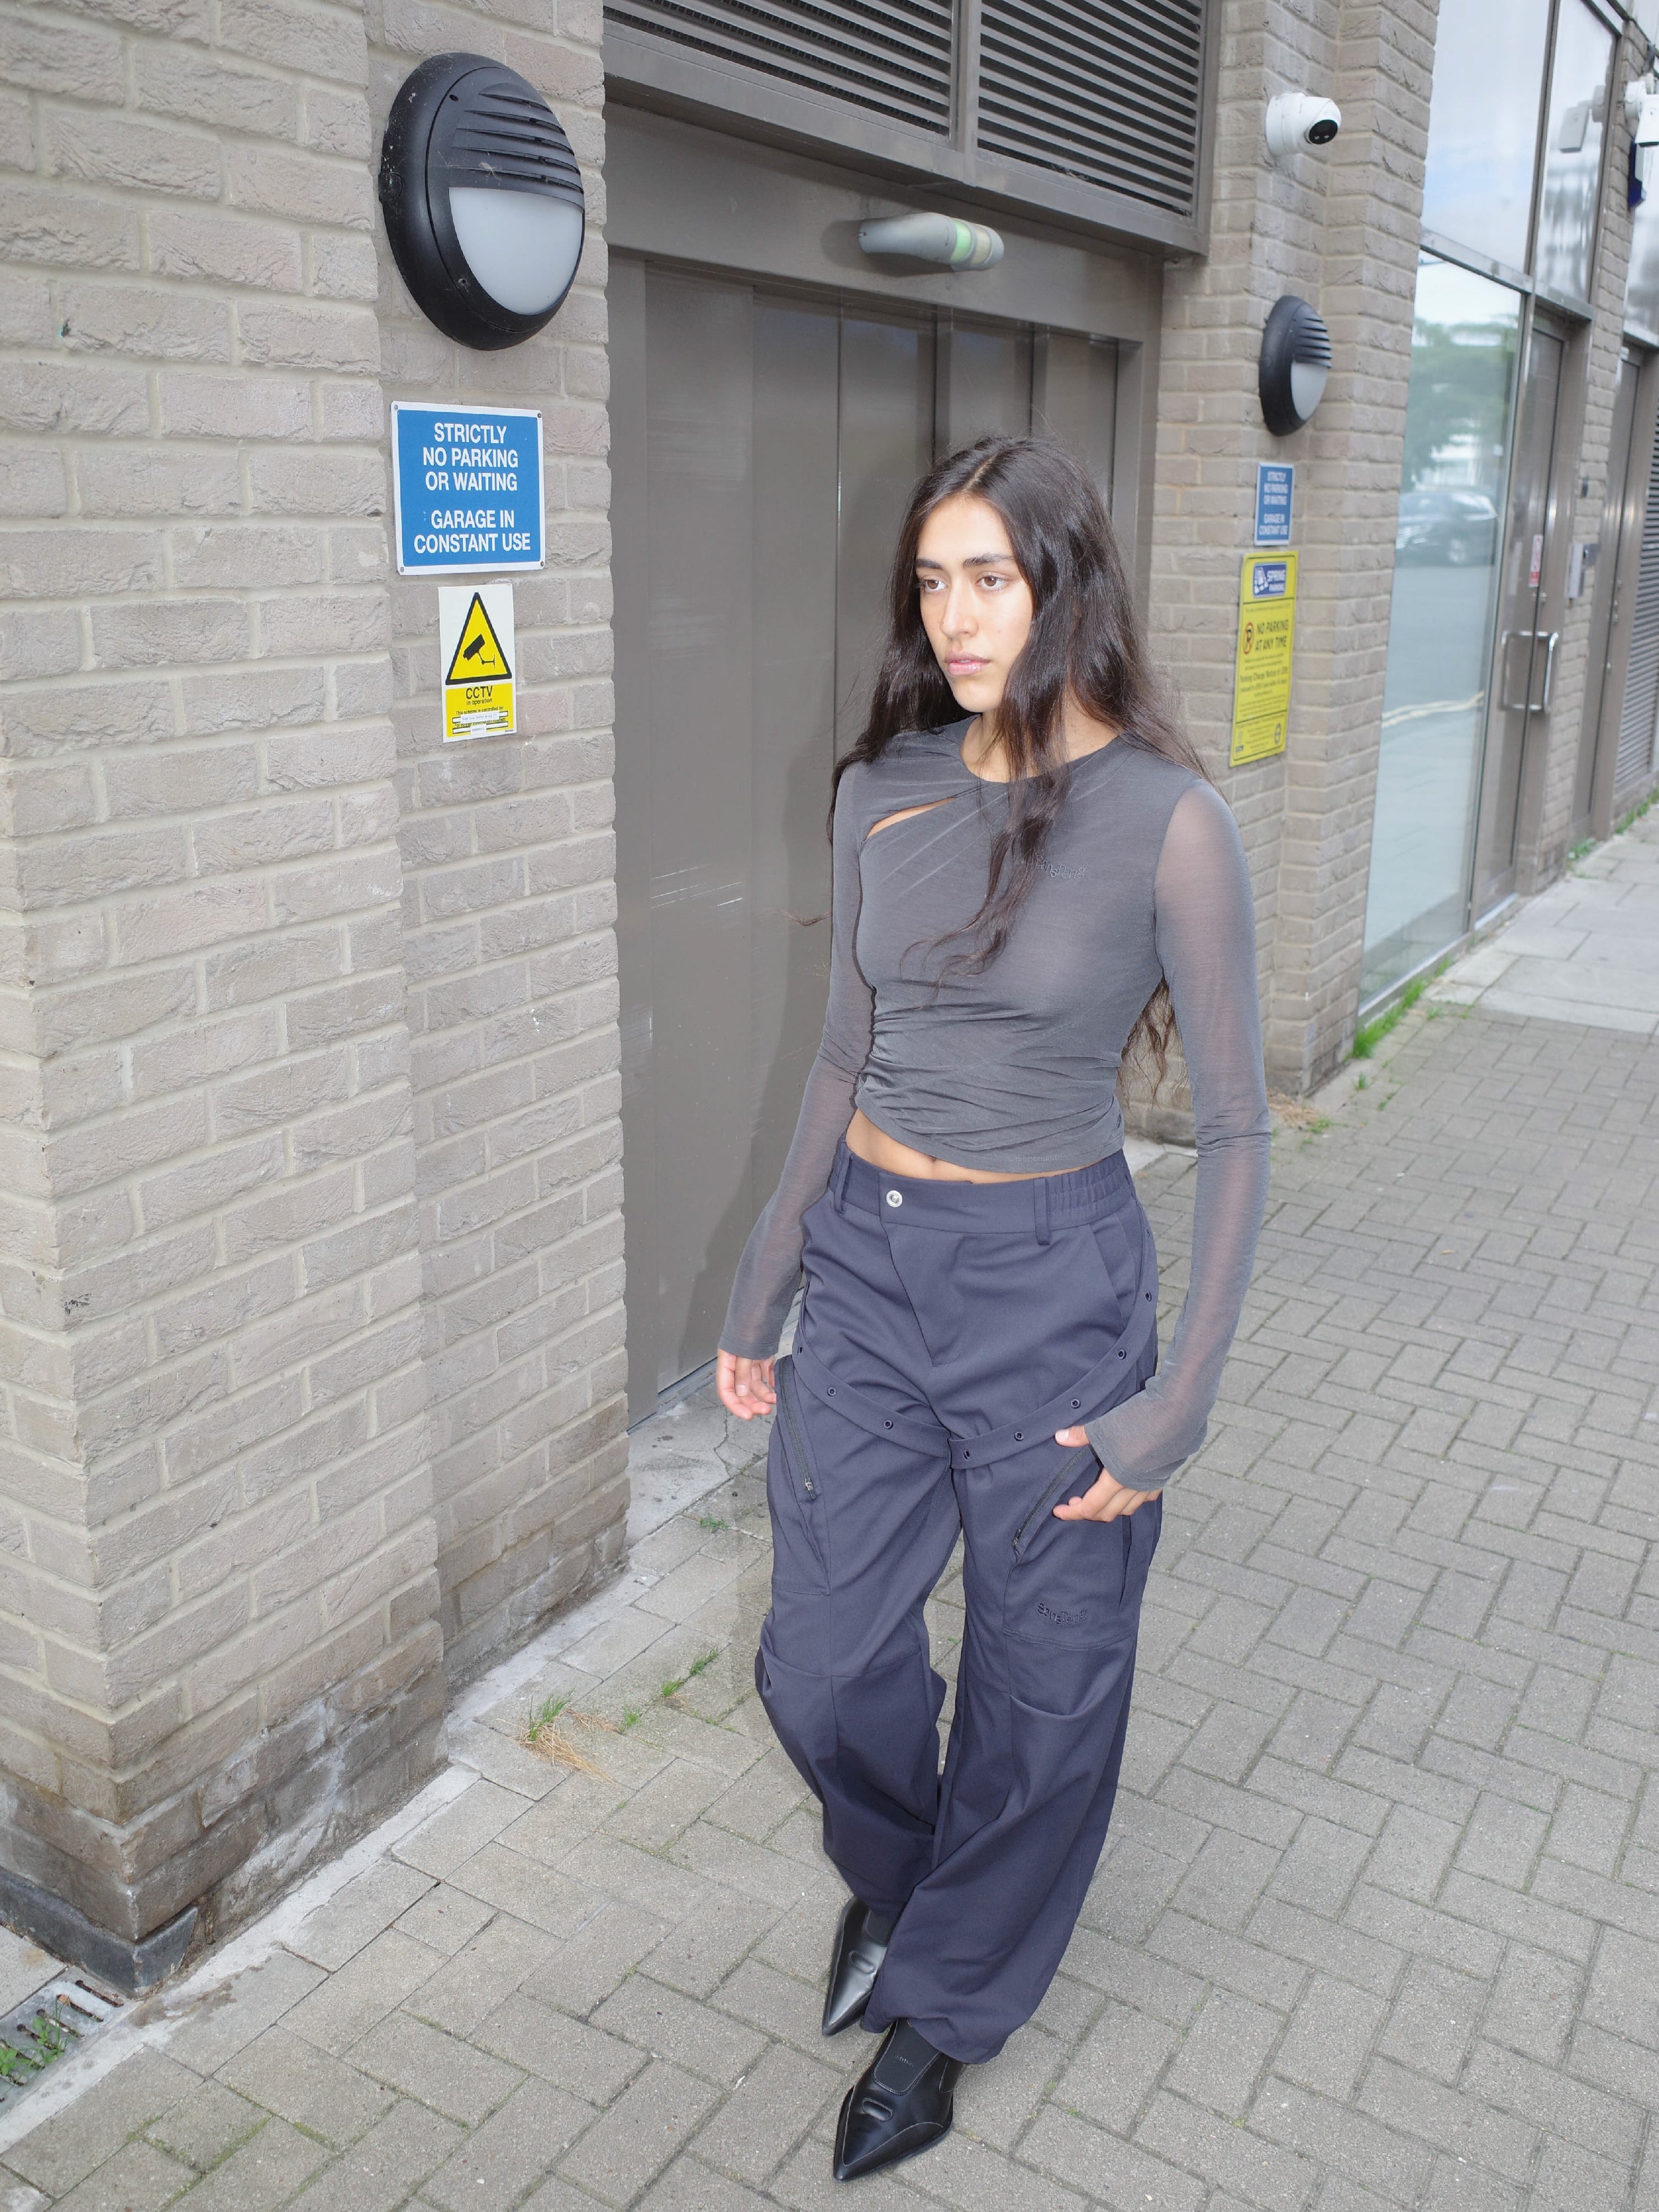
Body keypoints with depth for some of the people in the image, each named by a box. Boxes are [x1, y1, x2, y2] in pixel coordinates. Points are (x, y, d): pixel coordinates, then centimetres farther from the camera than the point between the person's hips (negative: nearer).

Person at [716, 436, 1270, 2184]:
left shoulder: (1164, 820, -12)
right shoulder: (880, 793, 2)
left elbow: (1233, 1134, -8)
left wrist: (1175, 1402, -11)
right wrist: (760, 1290, 14)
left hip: (1050, 1281, -4)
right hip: (865, 1260, 4)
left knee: (1040, 1686, 11)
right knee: (824, 1665, 12)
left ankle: (946, 2005, 38)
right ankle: (892, 1875, 46)